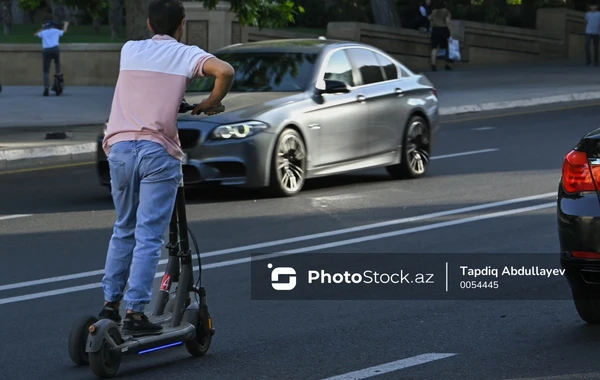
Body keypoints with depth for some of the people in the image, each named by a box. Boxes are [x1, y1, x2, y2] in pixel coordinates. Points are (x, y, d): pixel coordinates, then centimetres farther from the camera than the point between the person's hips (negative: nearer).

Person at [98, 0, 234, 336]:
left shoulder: (129, 50, 13)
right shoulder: (186, 55, 2)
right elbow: (226, 71, -15)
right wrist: (209, 105, 1)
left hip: (120, 147, 4)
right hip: (158, 151, -4)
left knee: (124, 230, 20)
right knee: (149, 237, -2)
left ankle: (111, 303, 20)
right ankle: (135, 312, -7)